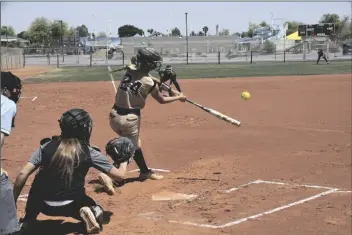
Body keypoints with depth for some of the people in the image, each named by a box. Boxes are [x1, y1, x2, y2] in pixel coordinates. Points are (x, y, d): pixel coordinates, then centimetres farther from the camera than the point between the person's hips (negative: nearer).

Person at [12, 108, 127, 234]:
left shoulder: (46, 146, -3)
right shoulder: (89, 153, -7)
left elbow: (22, 174, -8)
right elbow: (119, 177, -2)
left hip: (45, 205, 2)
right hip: (71, 206, -2)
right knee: (96, 210, 28)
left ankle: (28, 219, 18)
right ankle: (86, 213, -8)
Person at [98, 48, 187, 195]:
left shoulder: (130, 69, -1)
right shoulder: (149, 83, -13)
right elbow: (162, 100, 5)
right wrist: (179, 97, 20)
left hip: (115, 115, 7)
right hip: (129, 118, -6)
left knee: (134, 143, 23)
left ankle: (145, 172, 38)